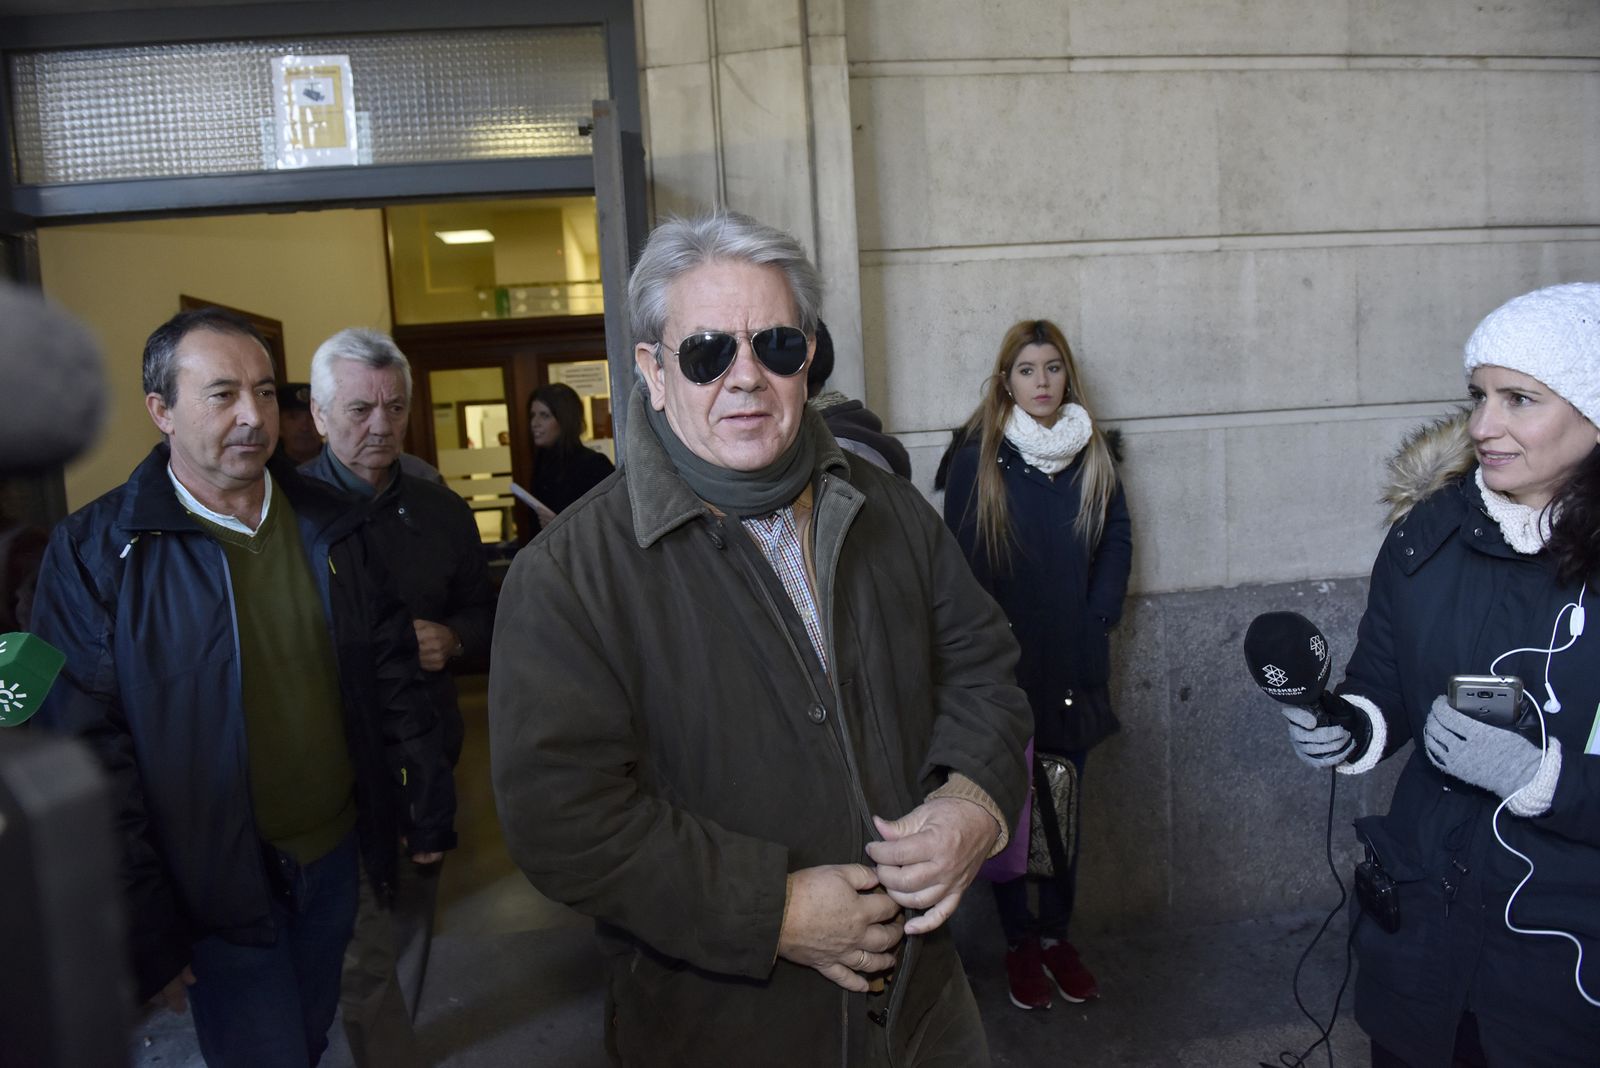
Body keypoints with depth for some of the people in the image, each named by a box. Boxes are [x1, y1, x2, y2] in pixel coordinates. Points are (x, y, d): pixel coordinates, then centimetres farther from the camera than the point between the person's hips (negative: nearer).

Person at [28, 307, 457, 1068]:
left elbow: (391, 672, 4)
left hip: (337, 855, 4)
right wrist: (144, 928, -12)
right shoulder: (96, 551, -13)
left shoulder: (328, 526, 0)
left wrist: (428, 808, 5)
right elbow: (88, 749, -13)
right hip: (218, 885, -4)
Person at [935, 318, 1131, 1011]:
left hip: (1073, 667, 4)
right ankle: (1018, 941, 21)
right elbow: (961, 559, -5)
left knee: (1065, 803, 11)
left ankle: (1056, 934, 26)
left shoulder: (1093, 453, 8)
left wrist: (1099, 616, 0)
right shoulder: (975, 459, -4)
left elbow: (1117, 539, 11)